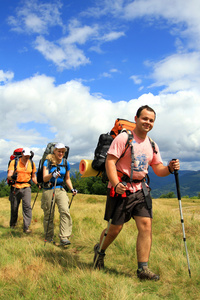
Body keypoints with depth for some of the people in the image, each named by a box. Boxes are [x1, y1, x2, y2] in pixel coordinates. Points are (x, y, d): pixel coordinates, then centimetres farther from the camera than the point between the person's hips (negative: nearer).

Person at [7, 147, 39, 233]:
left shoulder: (32, 163, 7)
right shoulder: (14, 162, -3)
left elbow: (33, 177, 17)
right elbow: (9, 175, -11)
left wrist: (38, 184, 0)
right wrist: (12, 176, -35)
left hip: (26, 187, 1)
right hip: (15, 187, -1)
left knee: (27, 206, -13)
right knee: (14, 207, 10)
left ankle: (26, 227, -10)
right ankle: (12, 224, 33)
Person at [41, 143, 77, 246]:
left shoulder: (66, 163, 7)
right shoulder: (48, 162, -3)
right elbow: (44, 178, -13)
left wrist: (72, 189, 4)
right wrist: (52, 175, -33)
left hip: (61, 190, 2)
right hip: (48, 190, -2)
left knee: (65, 211, -19)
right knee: (48, 215, 5)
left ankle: (64, 237, -18)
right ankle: (49, 237, 23)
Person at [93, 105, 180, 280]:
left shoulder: (152, 145, 10)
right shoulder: (123, 138, -10)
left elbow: (158, 169, 12)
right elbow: (110, 162, -15)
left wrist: (170, 168, -11)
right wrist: (116, 184, -29)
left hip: (141, 189, 6)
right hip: (121, 189, -5)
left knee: (146, 225, -4)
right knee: (115, 228, 4)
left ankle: (143, 269, 6)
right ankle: (99, 250, 34)